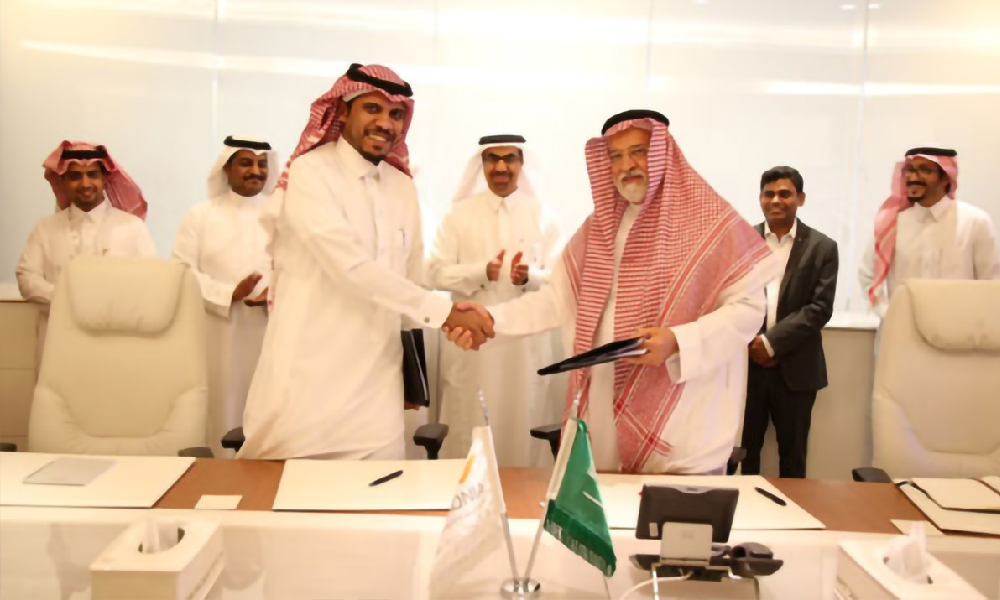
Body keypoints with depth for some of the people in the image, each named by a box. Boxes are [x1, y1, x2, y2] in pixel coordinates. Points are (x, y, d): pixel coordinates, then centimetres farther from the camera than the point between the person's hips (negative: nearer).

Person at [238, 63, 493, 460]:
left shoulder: (404, 187, 10)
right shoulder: (311, 172, -9)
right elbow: (350, 265, -19)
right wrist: (442, 311, -18)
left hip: (378, 383, 5)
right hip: (309, 380, -5)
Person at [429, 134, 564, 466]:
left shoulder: (542, 215, 5)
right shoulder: (459, 214, 4)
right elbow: (437, 273, -1)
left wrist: (530, 276, -20)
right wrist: (481, 272, -17)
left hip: (527, 342, 1)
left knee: (524, 424, 7)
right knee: (472, 429, 4)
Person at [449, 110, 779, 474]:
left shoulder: (709, 220, -5)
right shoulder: (598, 227, 12)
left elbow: (748, 307, -9)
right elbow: (557, 300, 7)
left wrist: (677, 341, -23)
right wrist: (492, 318, -8)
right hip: (607, 412, 5)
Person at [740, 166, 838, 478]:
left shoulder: (822, 247, 1)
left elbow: (820, 308, -7)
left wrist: (772, 342, -15)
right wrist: (751, 342, -12)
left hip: (796, 367, -1)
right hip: (746, 362, 1)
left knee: (793, 453, 11)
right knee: (744, 449, 8)